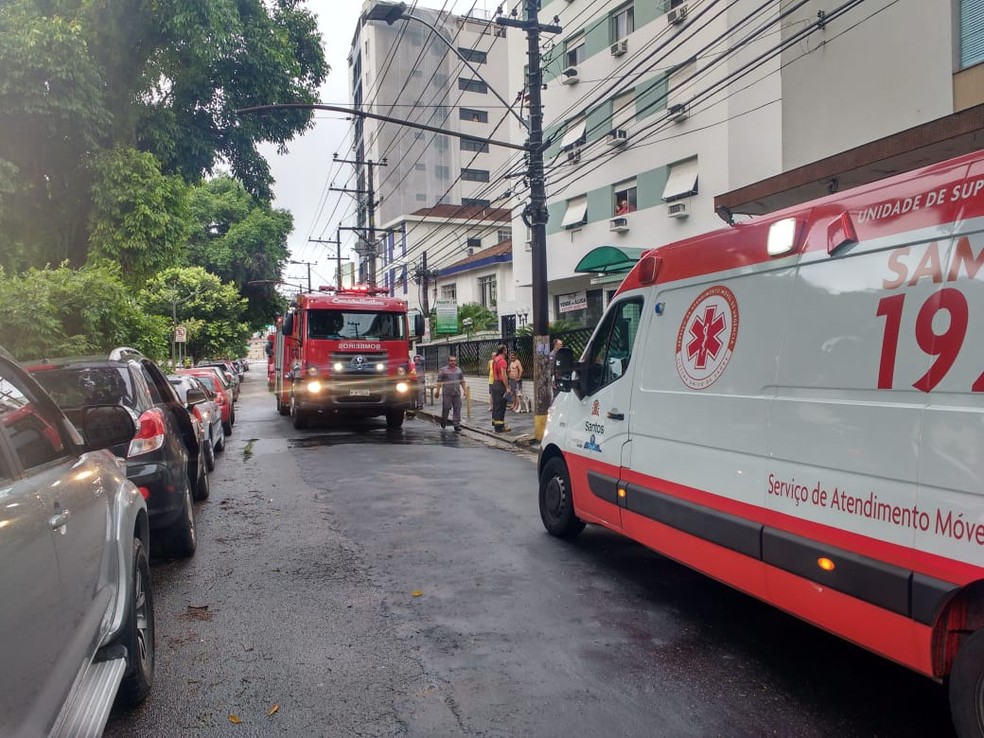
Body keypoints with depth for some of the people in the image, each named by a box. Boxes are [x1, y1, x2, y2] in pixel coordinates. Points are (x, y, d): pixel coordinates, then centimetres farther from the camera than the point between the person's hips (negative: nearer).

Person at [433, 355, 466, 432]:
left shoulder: (458, 370, 14)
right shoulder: (443, 370, -1)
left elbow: (462, 381, 21)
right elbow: (439, 381, -3)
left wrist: (464, 390, 16)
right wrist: (437, 391, -9)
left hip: (457, 393, 4)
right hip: (447, 393, -4)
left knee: (457, 409, 1)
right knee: (446, 408, -2)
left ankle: (457, 425, 5)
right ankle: (443, 424, 19)